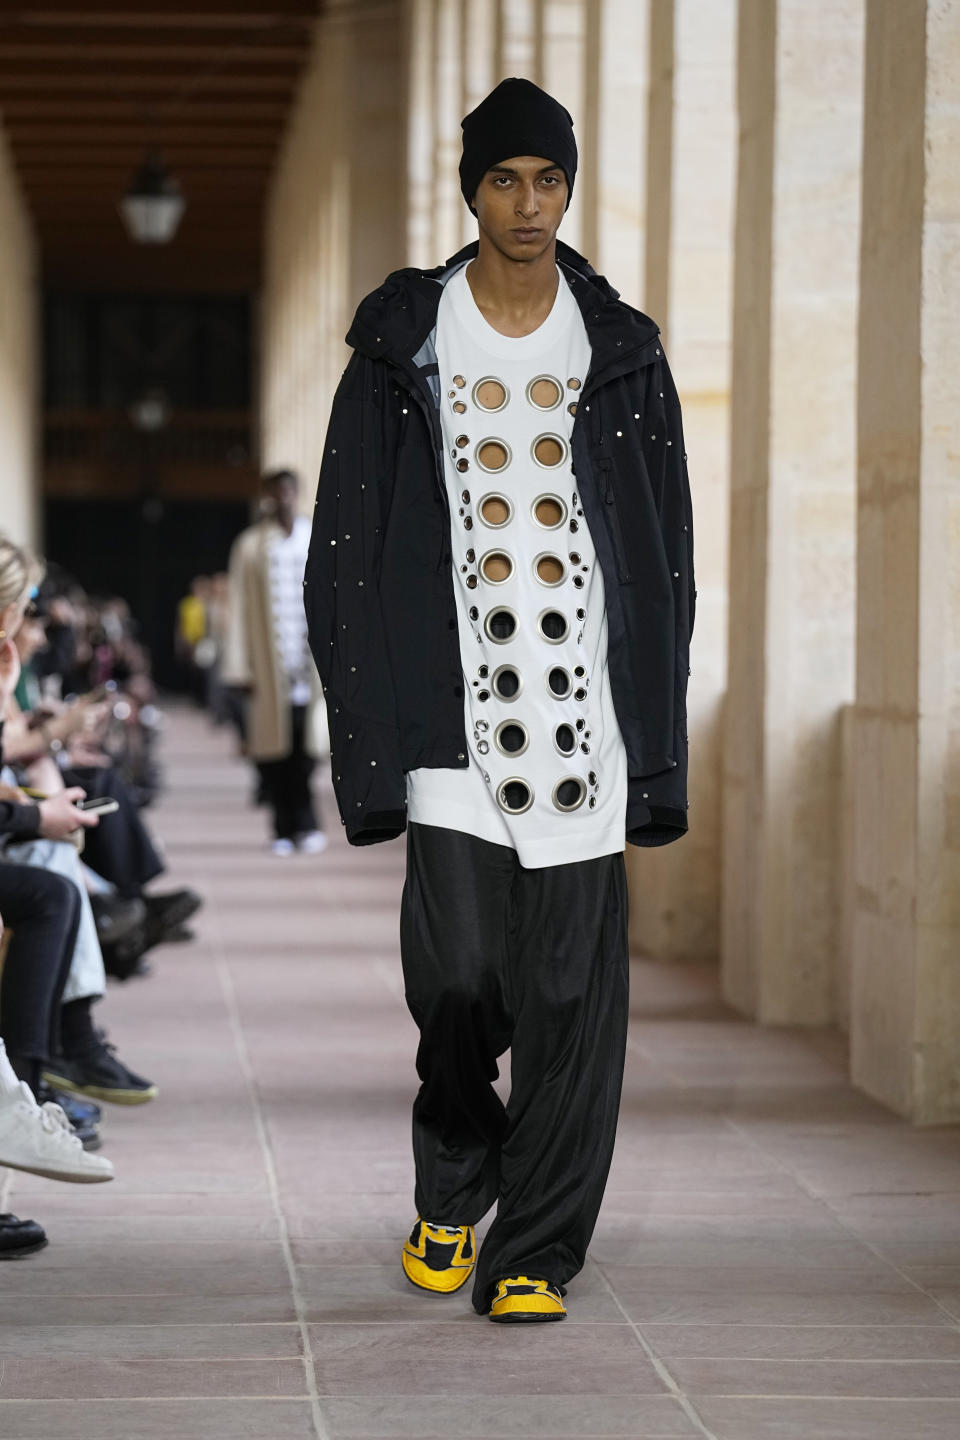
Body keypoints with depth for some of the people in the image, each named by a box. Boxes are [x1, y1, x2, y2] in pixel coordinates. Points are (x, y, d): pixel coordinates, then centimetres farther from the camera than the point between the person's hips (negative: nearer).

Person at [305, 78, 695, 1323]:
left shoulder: (621, 352, 9)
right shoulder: (405, 344, 5)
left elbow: (666, 554, 11)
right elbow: (347, 544, 5)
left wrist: (657, 737, 4)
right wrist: (366, 726, -2)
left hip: (585, 708, 1)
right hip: (455, 715, -1)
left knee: (571, 988, -3)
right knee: (459, 972, -5)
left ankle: (531, 1255, 5)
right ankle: (450, 1194, 23)